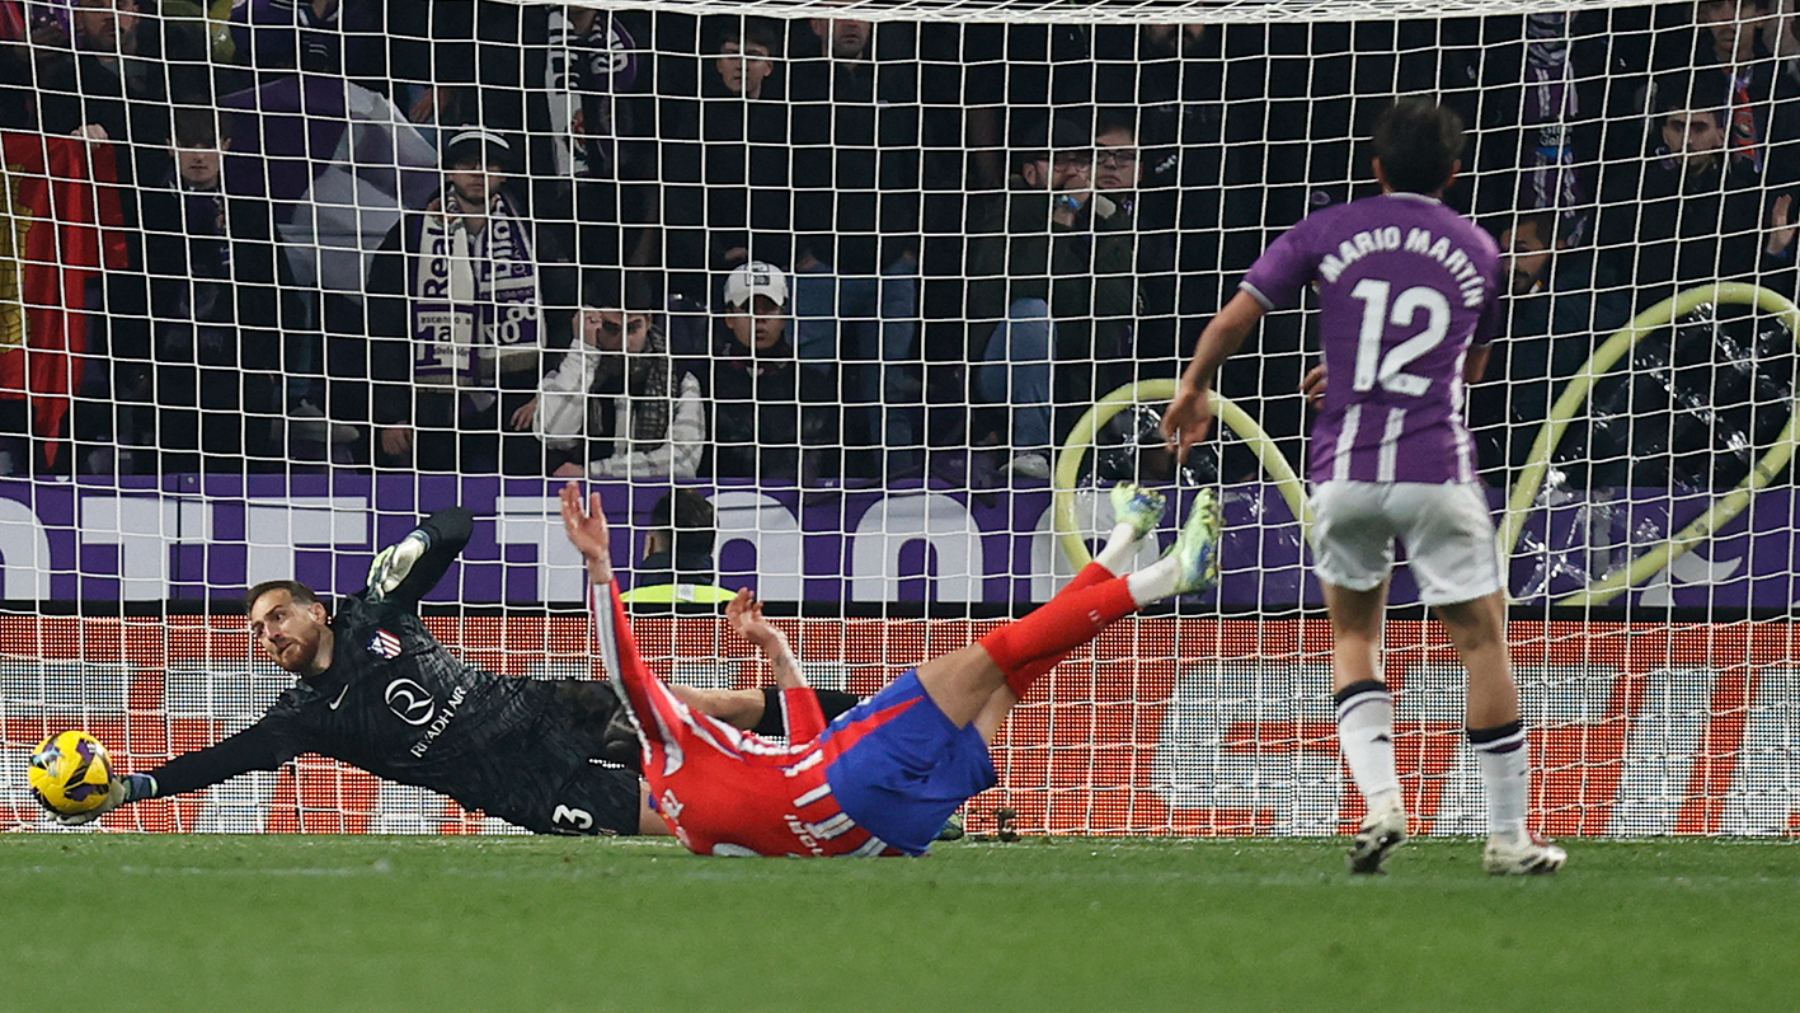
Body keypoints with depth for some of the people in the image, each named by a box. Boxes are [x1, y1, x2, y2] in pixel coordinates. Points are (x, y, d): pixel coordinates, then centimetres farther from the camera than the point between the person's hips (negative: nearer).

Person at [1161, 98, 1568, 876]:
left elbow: (1233, 320, 5)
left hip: (1343, 471, 1)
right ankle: (1508, 836, 8)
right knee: (1482, 639, 8)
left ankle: (1380, 798, -4)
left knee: (1353, 636, 18)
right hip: (1436, 474, -1)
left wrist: (1194, 388, 23)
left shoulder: (1326, 233, 5)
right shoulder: (1478, 251, 10)